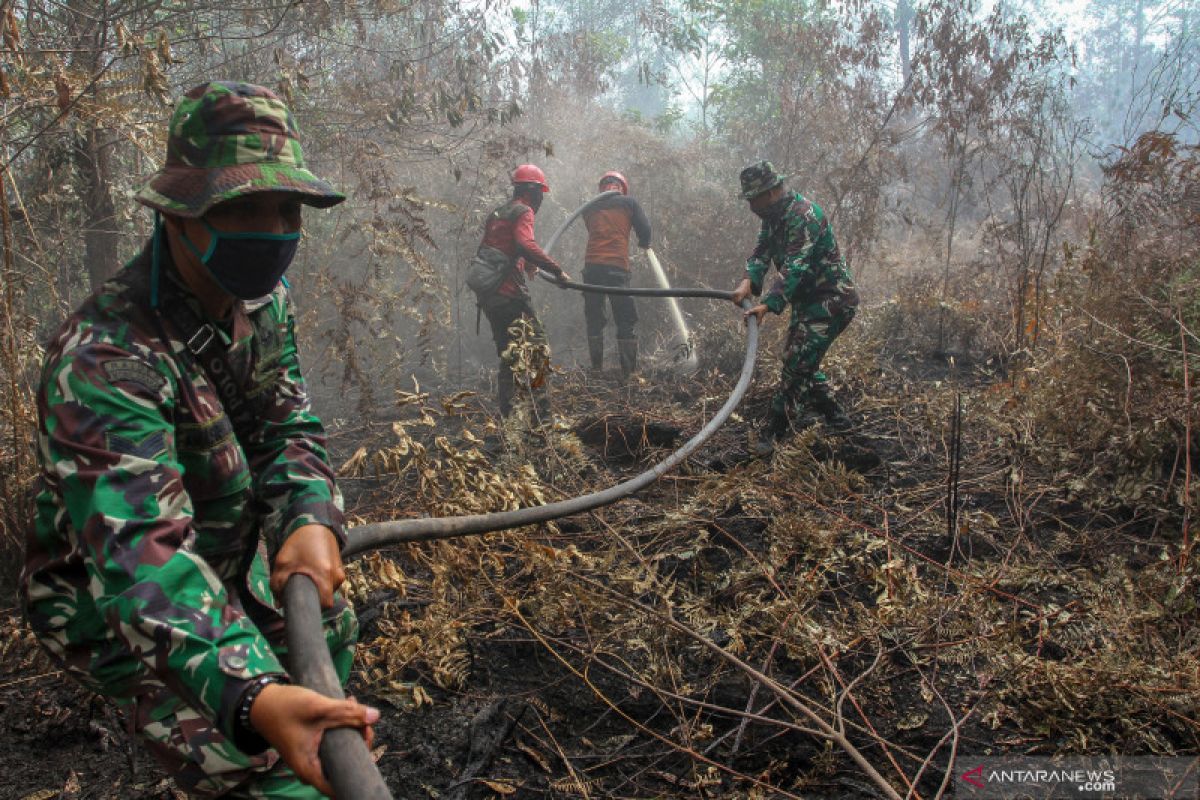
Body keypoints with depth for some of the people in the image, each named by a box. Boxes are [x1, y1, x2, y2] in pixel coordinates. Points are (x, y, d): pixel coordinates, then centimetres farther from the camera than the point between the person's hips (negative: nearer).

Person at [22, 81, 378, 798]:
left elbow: (288, 426, -6)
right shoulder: (106, 358, -36)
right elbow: (137, 553, -46)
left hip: (232, 558, 8)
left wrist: (311, 519, -29)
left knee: (330, 629, 28)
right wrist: (253, 697, -61)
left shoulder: (267, 299, -8)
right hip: (121, 606, -8)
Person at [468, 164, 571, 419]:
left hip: (486, 292, 9)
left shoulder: (497, 213, 22)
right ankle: (541, 413, -12)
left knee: (508, 352, 16)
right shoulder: (523, 211, -5)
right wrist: (556, 270, -23)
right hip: (509, 291, -9)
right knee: (537, 347, -6)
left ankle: (506, 412, 16)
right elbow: (526, 244, -23)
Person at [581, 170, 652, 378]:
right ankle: (629, 372, 2)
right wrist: (644, 243, 27)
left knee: (593, 320, 13)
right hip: (617, 266, -3)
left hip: (591, 266, 3)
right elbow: (645, 230, 7)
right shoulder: (629, 202, 8)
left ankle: (597, 369, 13)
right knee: (626, 322, 5)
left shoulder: (589, 208, 15)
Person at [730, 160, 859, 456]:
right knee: (798, 360, 16)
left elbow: (795, 266, -32)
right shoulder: (773, 216, 7)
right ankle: (834, 417, 30)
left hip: (832, 298, -10)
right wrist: (748, 281, -21)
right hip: (808, 298, 10)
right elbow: (761, 251, -1)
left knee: (797, 362, -14)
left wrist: (769, 304, -39)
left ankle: (773, 431, -9)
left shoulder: (802, 214, -24)